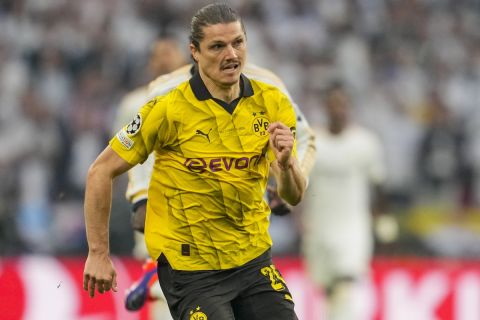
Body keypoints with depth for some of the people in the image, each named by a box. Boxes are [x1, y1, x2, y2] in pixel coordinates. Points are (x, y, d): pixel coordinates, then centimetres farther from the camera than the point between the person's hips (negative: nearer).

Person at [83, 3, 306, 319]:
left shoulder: (273, 104, -4)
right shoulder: (169, 109, -16)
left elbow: (294, 196, -4)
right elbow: (101, 172, -10)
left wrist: (285, 164, -26)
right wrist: (99, 254, -9)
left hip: (254, 260, 5)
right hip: (190, 267, -4)